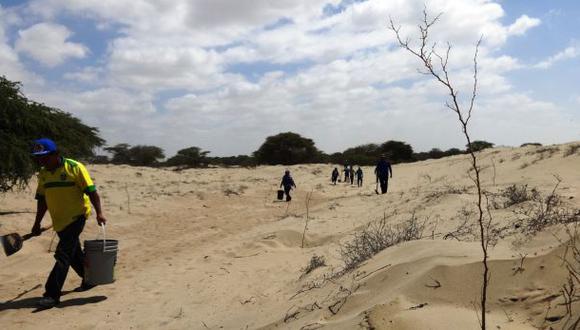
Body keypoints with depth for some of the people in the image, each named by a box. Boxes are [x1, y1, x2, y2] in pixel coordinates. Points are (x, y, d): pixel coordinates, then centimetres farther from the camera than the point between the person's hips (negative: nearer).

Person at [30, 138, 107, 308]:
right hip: (59, 221, 7)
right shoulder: (43, 173, 7)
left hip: (76, 217, -7)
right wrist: (37, 223, 15)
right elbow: (42, 200, 15)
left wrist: (99, 213, -19)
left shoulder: (74, 168, -13)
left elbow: (91, 192, -13)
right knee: (74, 253, 17)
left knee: (63, 255, -10)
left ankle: (52, 294, -6)